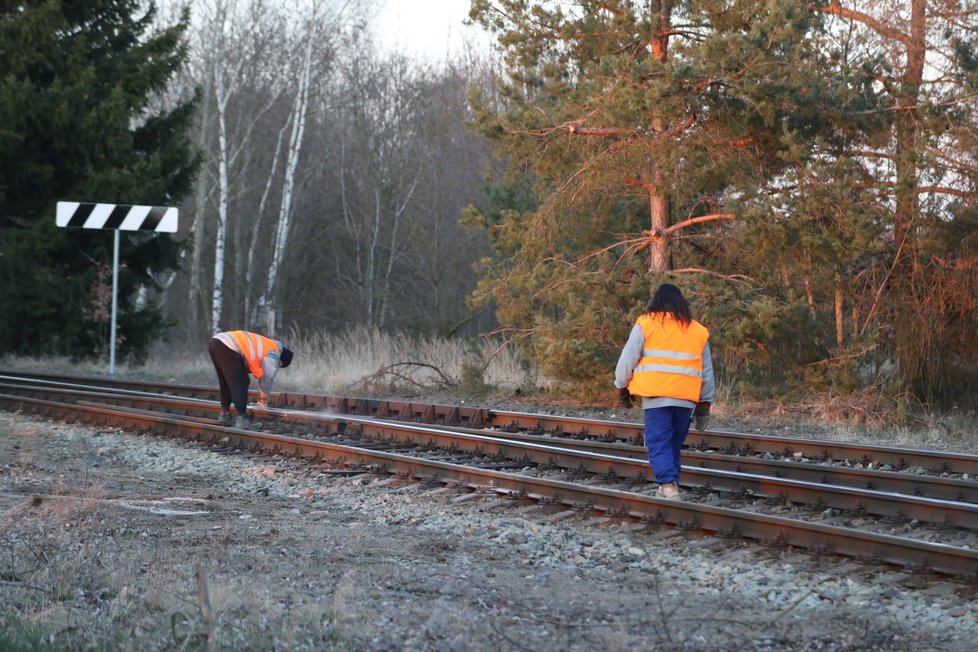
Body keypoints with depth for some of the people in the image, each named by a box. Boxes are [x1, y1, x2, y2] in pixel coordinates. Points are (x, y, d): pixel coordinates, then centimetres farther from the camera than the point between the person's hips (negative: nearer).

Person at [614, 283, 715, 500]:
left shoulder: (646, 324, 2)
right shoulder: (698, 330, 14)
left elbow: (628, 358, 2)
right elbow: (707, 372, 19)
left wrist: (622, 387, 15)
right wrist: (704, 403, 25)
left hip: (656, 395, -4)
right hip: (686, 398, 4)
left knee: (659, 444, -5)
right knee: (675, 445, 14)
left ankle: (668, 486, -21)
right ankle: (669, 487, 18)